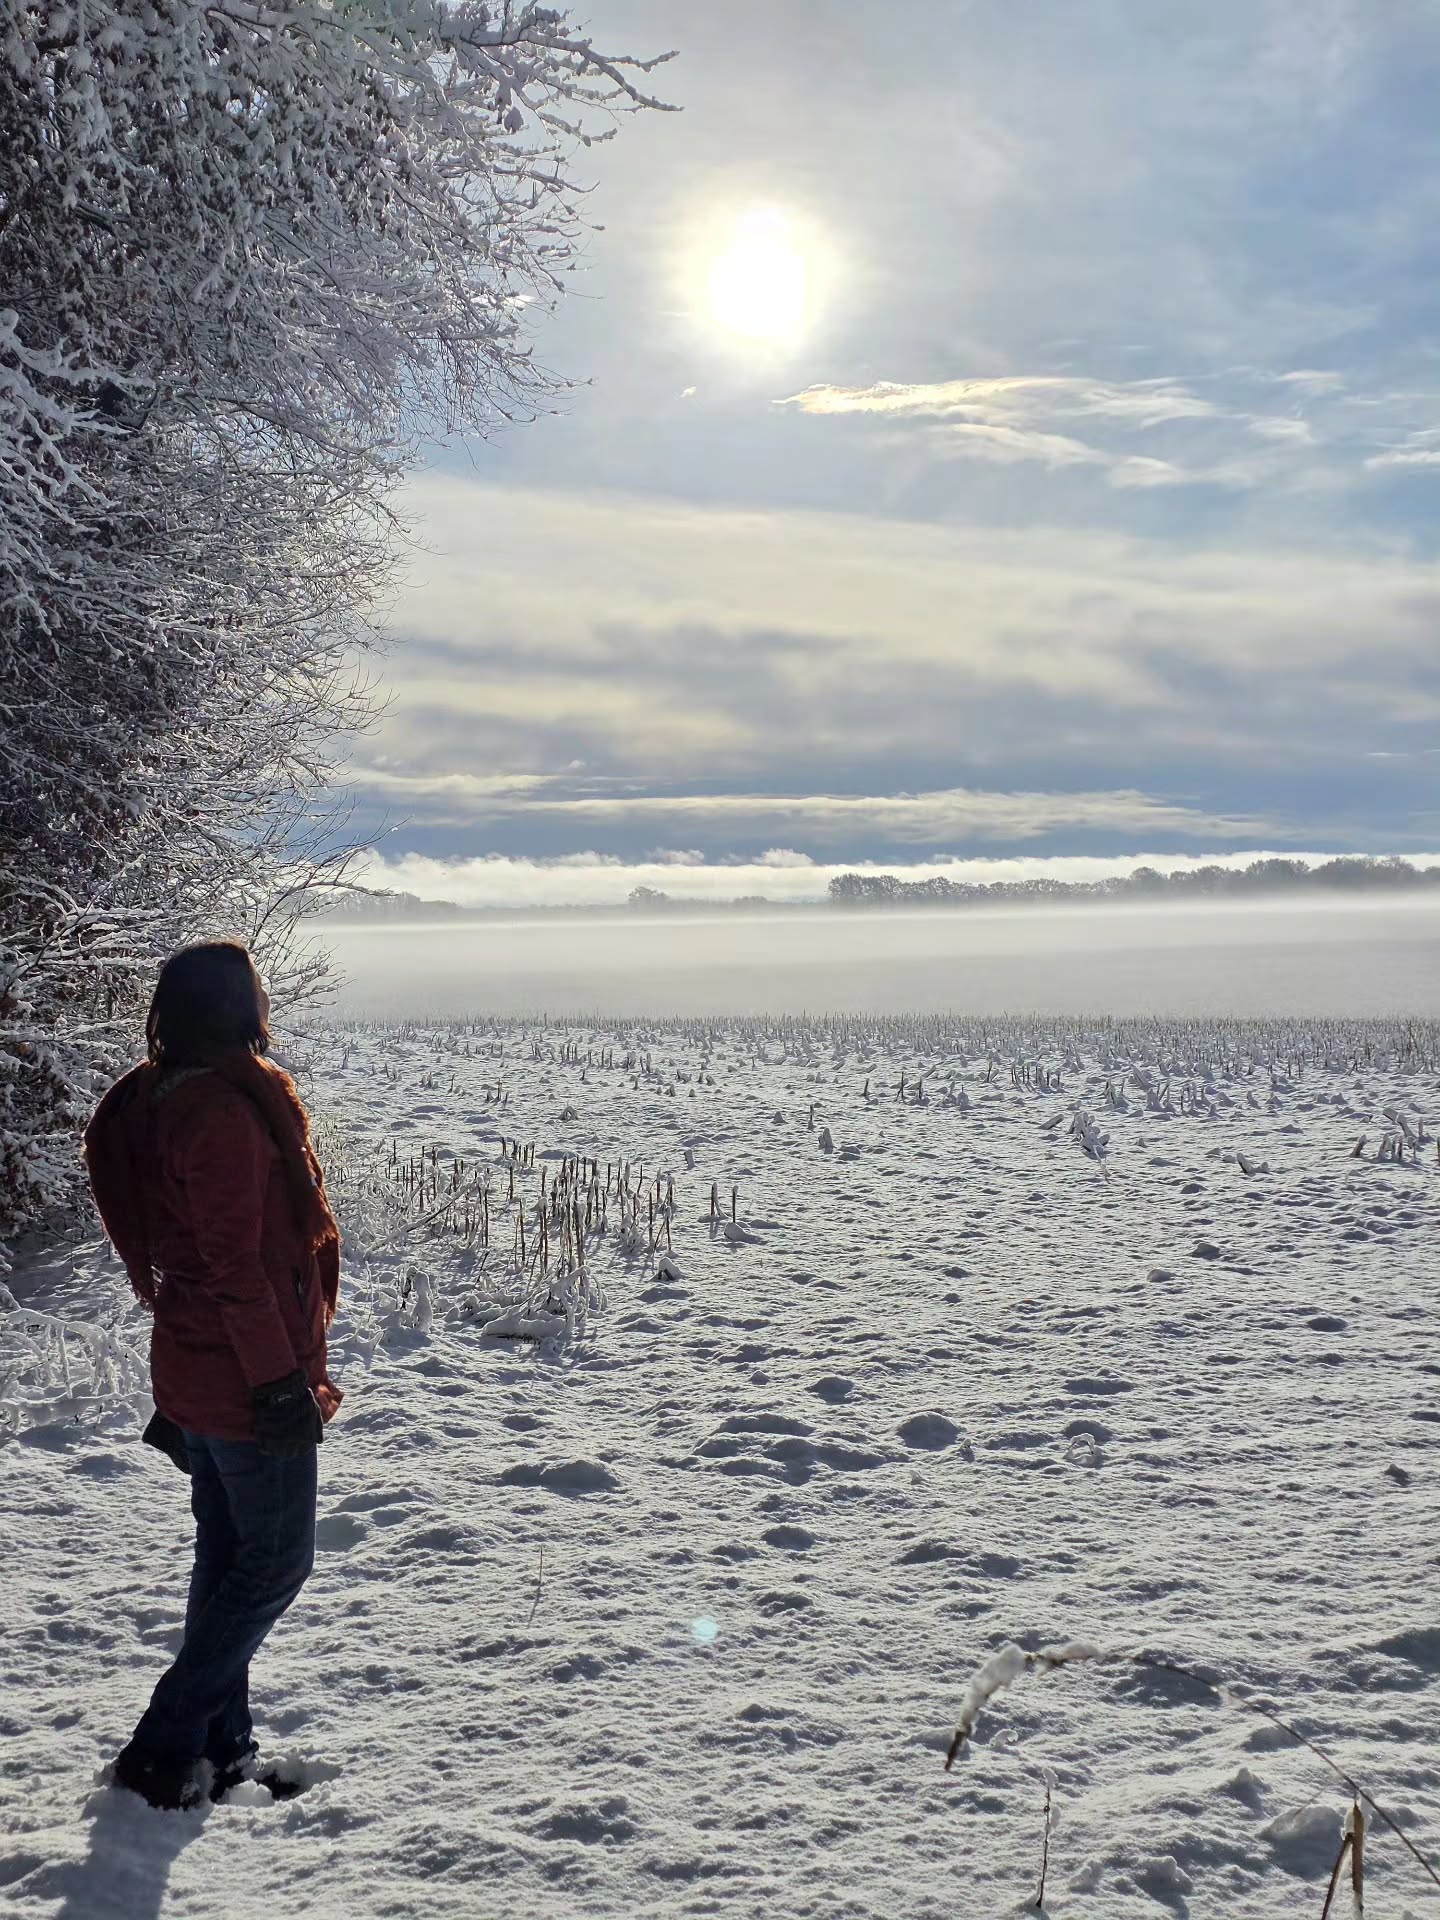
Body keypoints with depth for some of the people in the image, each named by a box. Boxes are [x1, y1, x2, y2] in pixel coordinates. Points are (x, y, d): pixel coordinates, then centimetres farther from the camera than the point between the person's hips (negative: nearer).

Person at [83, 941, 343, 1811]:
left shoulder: (156, 1101, 8)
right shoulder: (225, 1114, -22)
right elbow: (235, 1267, -23)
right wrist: (281, 1380, -18)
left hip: (193, 1373, 9)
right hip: (247, 1382, -9)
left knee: (228, 1557, 17)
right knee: (277, 1561, 3)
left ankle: (219, 1752, 26)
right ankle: (166, 1744, 7)